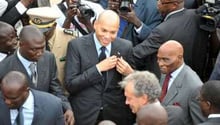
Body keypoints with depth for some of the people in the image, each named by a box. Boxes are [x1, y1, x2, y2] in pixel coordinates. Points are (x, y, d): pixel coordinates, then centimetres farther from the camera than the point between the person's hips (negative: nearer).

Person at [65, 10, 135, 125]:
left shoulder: (125, 47, -1)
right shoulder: (77, 45, -9)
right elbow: (70, 85, -13)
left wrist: (129, 73, -15)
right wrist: (98, 68, -20)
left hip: (116, 113, 2)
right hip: (85, 113, -2)